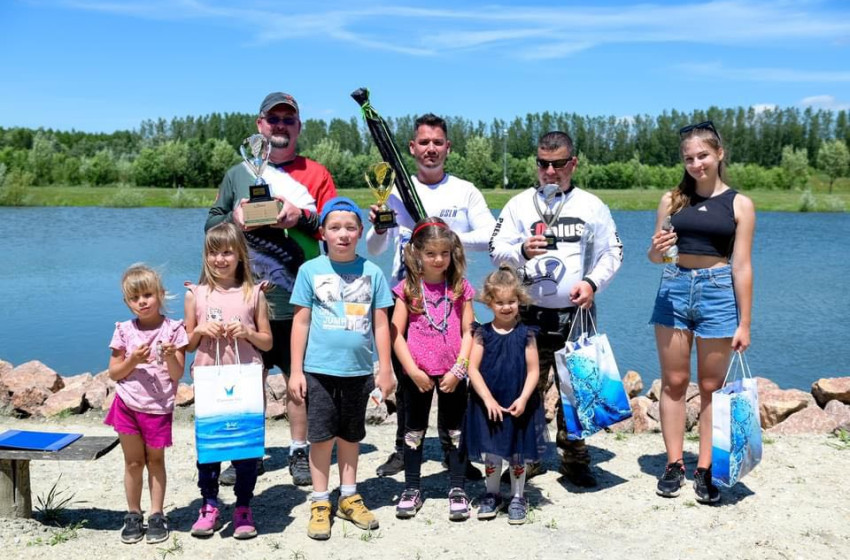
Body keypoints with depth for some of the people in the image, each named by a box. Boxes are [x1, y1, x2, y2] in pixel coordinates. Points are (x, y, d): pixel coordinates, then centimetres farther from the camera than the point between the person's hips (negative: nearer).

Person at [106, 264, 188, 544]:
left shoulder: (173, 329, -5)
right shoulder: (124, 331, 0)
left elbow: (177, 375, -7)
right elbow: (113, 373, 2)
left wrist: (170, 356, -26)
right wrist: (133, 360, -15)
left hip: (159, 407, -1)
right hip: (127, 405, 2)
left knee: (155, 460, 9)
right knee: (133, 461, 9)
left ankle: (157, 515, 17)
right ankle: (133, 515, 21)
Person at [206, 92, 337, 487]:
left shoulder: (316, 174, 6)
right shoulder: (238, 173, 13)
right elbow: (211, 224, 15)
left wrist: (302, 217, -16)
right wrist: (233, 218, -6)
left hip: (297, 300, -2)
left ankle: (300, 453, 17)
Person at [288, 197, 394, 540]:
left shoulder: (372, 272, 1)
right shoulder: (310, 270, -2)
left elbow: (381, 324, 4)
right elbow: (301, 323, -1)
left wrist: (385, 369, 3)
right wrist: (296, 371, -3)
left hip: (358, 369, 2)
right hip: (319, 369, -1)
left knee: (351, 435, 15)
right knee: (321, 436, 6)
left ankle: (349, 498, 29)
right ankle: (320, 503, 19)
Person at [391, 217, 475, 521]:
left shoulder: (460, 287, 0)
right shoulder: (408, 288, -3)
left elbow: (468, 332, -1)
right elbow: (396, 333, -5)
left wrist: (458, 369, -10)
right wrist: (412, 369, -11)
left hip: (452, 373, 0)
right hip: (417, 373, 0)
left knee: (456, 431, 8)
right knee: (414, 431, 11)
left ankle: (457, 490, 20)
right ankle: (412, 489, 24)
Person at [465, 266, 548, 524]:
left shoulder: (526, 334, -3)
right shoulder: (483, 334, -2)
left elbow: (533, 371, -3)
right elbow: (473, 369, -6)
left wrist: (523, 399, -15)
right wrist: (488, 399, -14)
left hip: (518, 404, 0)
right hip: (488, 404, 0)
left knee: (518, 454, 10)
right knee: (490, 453, 10)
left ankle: (517, 498, 27)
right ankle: (491, 495, 30)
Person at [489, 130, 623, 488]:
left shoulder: (591, 206, 9)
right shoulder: (520, 204, 7)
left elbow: (612, 253, 11)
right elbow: (497, 250, 1)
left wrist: (592, 282, -7)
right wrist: (522, 251, -21)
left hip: (577, 314, 1)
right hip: (530, 314, 0)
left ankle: (575, 461, 19)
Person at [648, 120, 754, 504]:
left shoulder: (739, 204, -1)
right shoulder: (672, 200, 6)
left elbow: (741, 266, -3)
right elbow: (656, 256, 11)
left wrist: (744, 324, -4)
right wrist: (656, 251, -14)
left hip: (719, 293, -2)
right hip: (674, 289, 2)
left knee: (711, 386, 6)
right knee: (673, 381, 6)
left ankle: (706, 469, 15)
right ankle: (674, 464, 16)